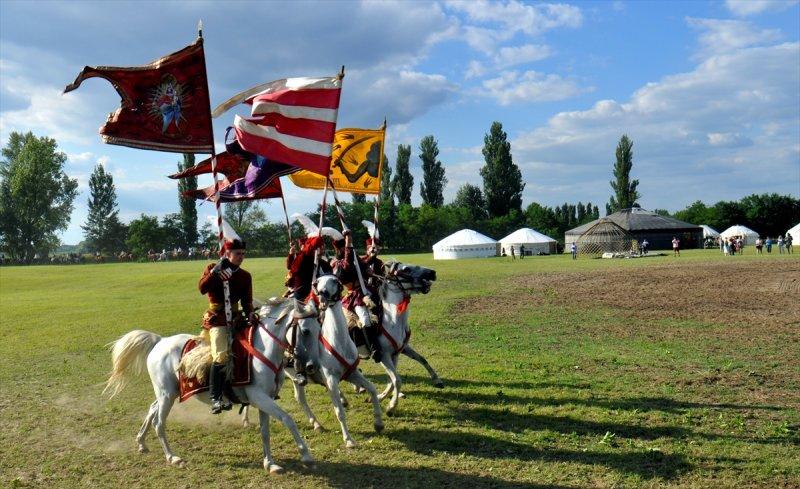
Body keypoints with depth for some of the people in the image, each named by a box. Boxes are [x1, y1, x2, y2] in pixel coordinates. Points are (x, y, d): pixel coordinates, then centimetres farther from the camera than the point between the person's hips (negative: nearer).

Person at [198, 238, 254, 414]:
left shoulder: (245, 276, 9)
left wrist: (250, 313, -11)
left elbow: (247, 300, 7)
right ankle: (216, 398, -19)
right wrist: (215, 272, -21)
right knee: (221, 355, -23)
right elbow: (202, 288, -14)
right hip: (216, 319, -5)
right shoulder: (212, 268, 2)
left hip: (236, 317, 5)